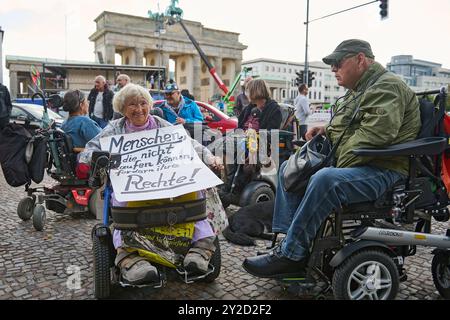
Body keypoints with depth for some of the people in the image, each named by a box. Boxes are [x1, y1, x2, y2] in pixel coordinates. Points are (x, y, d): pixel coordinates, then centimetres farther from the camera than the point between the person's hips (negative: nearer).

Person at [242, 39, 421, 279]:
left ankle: (291, 255, -26)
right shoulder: (358, 91, 20)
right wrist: (328, 130, 10)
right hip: (349, 165, 11)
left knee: (325, 180, -37)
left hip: (382, 171, -10)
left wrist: (338, 166, -22)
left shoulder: (386, 87, -11)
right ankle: (286, 237, -3)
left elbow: (373, 135, -26)